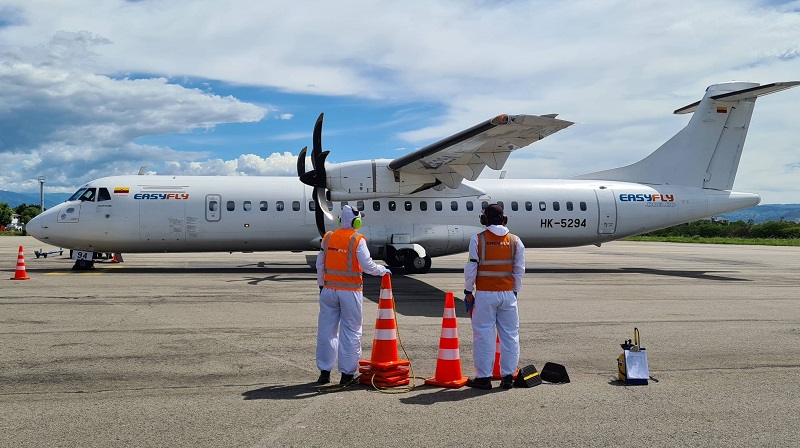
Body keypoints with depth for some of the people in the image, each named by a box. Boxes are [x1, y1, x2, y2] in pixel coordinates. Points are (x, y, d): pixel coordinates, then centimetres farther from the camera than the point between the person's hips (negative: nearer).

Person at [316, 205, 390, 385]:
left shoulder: (328, 237, 5)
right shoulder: (357, 240, -9)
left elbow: (320, 264, 10)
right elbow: (367, 266, -14)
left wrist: (321, 285, 20)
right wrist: (383, 270, 3)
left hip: (329, 289, 4)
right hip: (350, 291, -4)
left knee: (326, 330, 10)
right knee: (350, 332, 5)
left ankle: (324, 371, 16)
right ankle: (347, 373, 9)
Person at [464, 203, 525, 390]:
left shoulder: (477, 240, -4)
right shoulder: (515, 241, 5)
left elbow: (471, 268, -4)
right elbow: (519, 270, 8)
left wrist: (468, 292, 5)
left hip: (485, 294, -3)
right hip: (508, 294, 3)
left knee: (484, 335, 2)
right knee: (510, 335, 9)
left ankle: (484, 377, 6)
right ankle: (508, 376, 13)